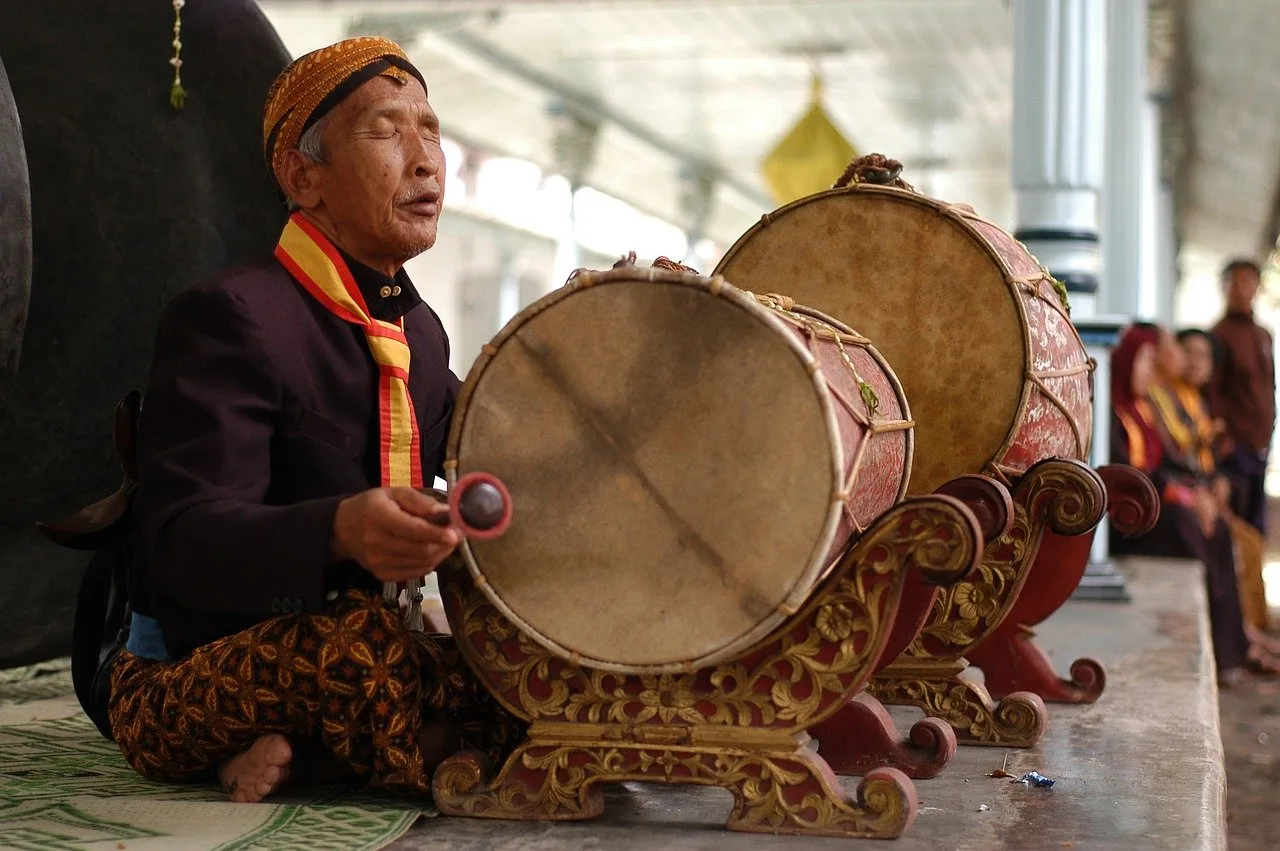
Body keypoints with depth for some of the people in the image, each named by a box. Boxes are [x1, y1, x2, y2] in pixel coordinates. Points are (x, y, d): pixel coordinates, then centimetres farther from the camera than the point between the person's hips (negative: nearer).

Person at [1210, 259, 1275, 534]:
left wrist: (1267, 431, 15)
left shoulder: (1263, 335, 17)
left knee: (1255, 525, 7)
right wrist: (1223, 437, -14)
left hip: (1260, 443, 7)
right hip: (1234, 446, -7)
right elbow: (1211, 390, -9)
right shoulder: (1220, 334, -5)